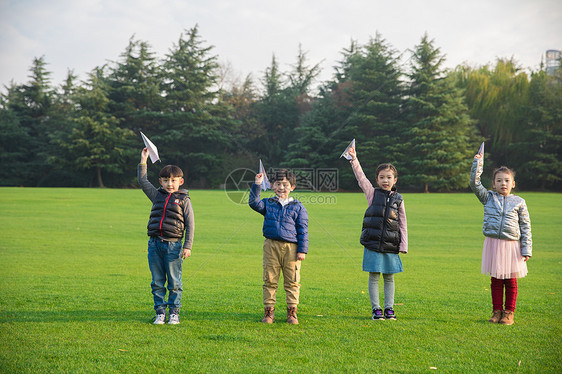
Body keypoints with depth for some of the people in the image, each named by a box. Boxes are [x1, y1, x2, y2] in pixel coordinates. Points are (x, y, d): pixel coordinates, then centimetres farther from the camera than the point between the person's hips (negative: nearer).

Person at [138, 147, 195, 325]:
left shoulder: (184, 200, 2)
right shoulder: (157, 196, 13)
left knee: (174, 282, 2)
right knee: (157, 282, 6)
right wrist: (143, 161, 9)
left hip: (173, 245, -4)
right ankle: (160, 312, 14)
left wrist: (187, 246, -7)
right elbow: (143, 181, 16)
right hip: (154, 244, 4)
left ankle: (174, 313, 11)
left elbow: (190, 224, -1)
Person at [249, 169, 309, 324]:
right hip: (271, 246, 1)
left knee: (292, 281, 1)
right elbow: (254, 203, -6)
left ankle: (292, 312, 10)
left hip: (291, 247, -1)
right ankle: (269, 312, 9)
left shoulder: (298, 207, 8)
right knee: (270, 280, 2)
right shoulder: (268, 204, 12)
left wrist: (302, 250, 0)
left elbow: (303, 230, 6)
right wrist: (257, 185, -10)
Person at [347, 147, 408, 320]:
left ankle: (389, 308, 18)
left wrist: (403, 246, 4)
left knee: (389, 277, 8)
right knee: (374, 277, 1)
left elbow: (402, 224, 9)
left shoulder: (398, 199, 8)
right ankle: (376, 309, 9)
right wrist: (354, 160, -19)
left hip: (391, 246, 1)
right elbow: (361, 178, -6)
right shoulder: (372, 193, 5)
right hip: (373, 243, -1)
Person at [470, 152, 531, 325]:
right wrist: (478, 163, -9)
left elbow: (525, 226, 3)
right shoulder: (488, 198, 6)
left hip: (511, 244, -1)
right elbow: (474, 183, -3)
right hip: (493, 243, 1)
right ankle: (497, 311, 16)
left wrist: (526, 249, -1)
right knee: (496, 280, 7)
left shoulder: (519, 202, 3)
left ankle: (509, 312, 15)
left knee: (511, 281, 6)